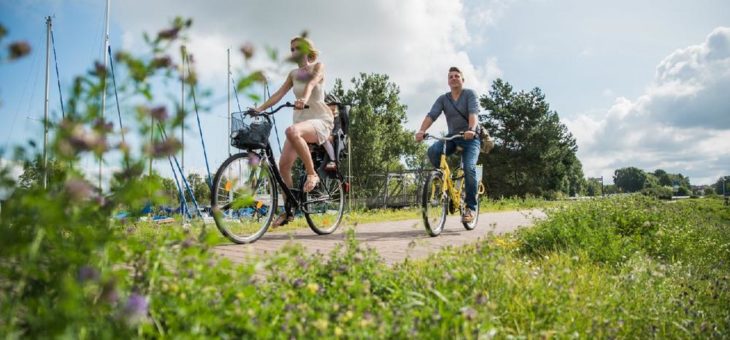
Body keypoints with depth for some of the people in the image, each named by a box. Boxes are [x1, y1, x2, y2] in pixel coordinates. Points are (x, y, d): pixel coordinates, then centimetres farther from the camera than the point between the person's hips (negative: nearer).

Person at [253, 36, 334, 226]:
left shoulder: (318, 67, 0)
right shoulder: (293, 74, 15)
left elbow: (312, 83, -22)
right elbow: (279, 93, 5)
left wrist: (304, 99, -43)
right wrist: (260, 108, -10)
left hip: (321, 120, -6)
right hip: (300, 120, 6)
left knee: (292, 131, -39)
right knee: (283, 164, -7)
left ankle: (312, 174, -26)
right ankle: (288, 211, 4)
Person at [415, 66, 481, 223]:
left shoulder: (470, 94, -5)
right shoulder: (443, 98, 3)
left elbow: (473, 113, -23)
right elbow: (431, 115, -12)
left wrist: (472, 130, -43)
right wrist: (421, 131, -32)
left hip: (470, 139, -3)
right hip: (452, 137, 3)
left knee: (469, 168, -24)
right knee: (433, 151, -27)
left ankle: (470, 207, -9)